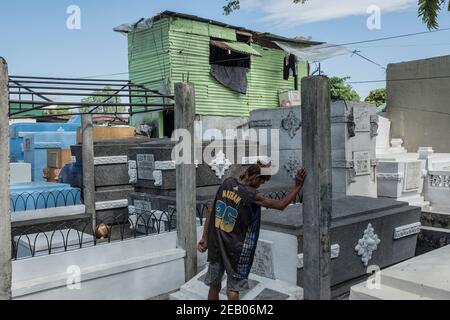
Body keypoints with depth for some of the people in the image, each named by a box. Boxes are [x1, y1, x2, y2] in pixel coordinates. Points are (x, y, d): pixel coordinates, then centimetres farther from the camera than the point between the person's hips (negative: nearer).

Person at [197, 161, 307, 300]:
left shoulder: (227, 182, -2)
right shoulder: (251, 195, -19)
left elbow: (211, 210, 1)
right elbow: (281, 205, -12)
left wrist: (205, 237, 6)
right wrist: (298, 186, -3)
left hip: (215, 245, 5)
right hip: (235, 250, -5)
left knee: (214, 286, 18)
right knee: (233, 289, 9)